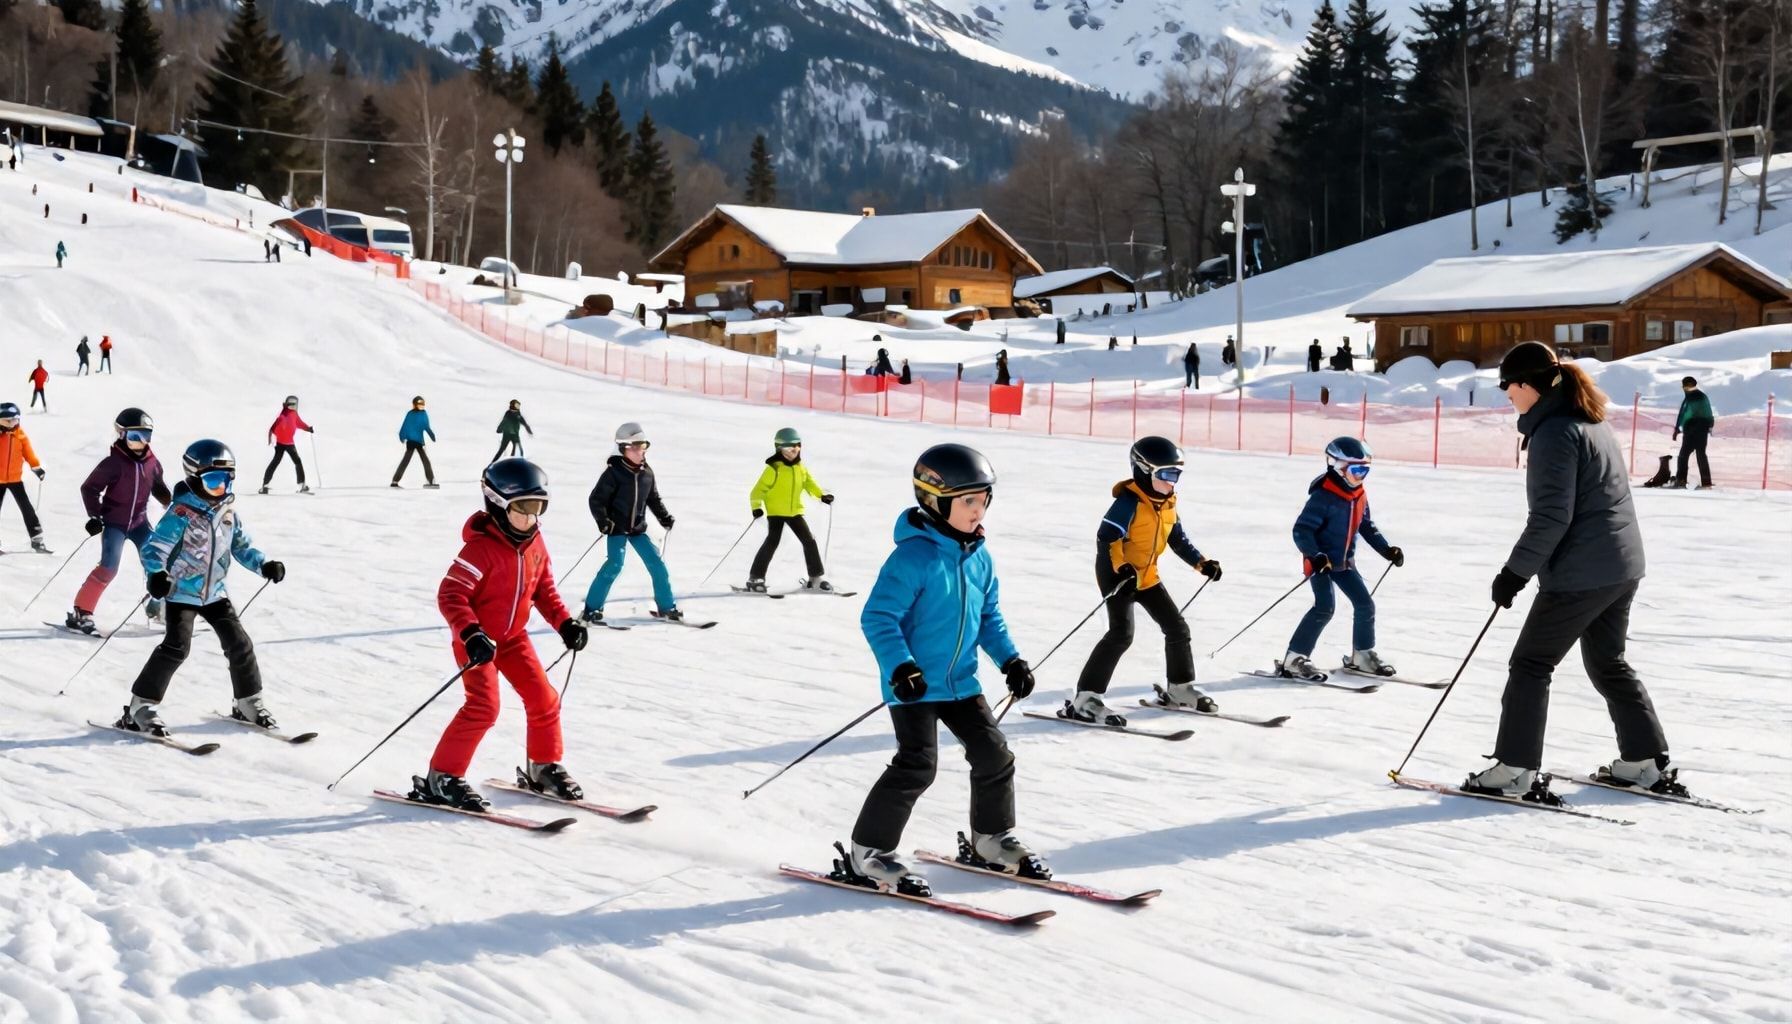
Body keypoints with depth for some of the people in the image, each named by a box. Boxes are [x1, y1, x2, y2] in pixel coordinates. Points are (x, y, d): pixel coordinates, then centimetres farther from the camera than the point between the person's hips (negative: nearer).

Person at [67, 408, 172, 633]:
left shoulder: (152, 462, 0)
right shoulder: (113, 463, -15)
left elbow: (158, 487, 18)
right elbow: (89, 488, -9)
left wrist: (172, 503, 3)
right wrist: (94, 516, -15)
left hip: (139, 522, 5)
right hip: (114, 523, -5)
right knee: (109, 567, -16)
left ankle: (159, 606, 20)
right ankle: (81, 612, -9)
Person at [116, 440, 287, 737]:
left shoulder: (228, 511, 3)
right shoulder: (182, 512, -17)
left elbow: (241, 545, 14)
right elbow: (155, 548, -21)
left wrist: (265, 565, -1)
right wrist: (156, 574, -39)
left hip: (215, 592, 6)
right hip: (182, 592, -6)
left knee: (239, 643, 4)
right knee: (176, 646, -19)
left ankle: (248, 704, 21)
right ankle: (139, 708, -12)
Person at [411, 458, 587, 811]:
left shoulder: (534, 543, -1)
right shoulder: (482, 546, -24)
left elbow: (544, 589, 12)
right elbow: (449, 595, -29)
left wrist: (565, 623, -1)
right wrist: (471, 635, -41)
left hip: (513, 636, 7)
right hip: (476, 640, -7)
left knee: (543, 699, 3)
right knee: (484, 706, -18)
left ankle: (544, 767, 23)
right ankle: (441, 778, -7)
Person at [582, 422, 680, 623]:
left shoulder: (647, 473, 3)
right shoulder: (614, 472, -13)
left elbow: (654, 499, 16)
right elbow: (596, 499, -11)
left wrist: (664, 517, 4)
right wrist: (603, 521, -21)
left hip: (638, 528, 6)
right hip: (617, 528, -6)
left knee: (656, 563, 3)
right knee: (614, 565, -17)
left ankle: (667, 607, 16)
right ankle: (592, 608, -8)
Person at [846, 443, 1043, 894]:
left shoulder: (979, 558, 6)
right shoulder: (913, 556, -19)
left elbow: (989, 616, 18)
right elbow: (878, 617, -21)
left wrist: (1010, 659, 8)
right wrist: (899, 667, -30)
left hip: (961, 682, 8)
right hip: (914, 684, -8)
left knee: (994, 754, 9)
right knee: (917, 765, -13)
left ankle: (993, 841, 29)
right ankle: (868, 854, 0)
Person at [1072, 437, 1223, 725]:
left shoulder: (1167, 504, 6)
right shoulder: (1129, 502, -20)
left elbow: (1178, 539, 18)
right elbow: (1106, 537, -25)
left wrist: (1202, 563, 10)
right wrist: (1122, 568, -38)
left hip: (1146, 575, 9)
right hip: (1117, 575, -9)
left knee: (1178, 628, 12)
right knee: (1121, 634, -21)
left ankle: (1179, 688, 32)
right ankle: (1084, 700, -21)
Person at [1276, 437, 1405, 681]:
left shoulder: (1360, 497, 4)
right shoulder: (1323, 497, -21)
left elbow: (1368, 528, 18)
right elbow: (1301, 530, -24)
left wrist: (1387, 550, 10)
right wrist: (1315, 556, -37)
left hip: (1344, 562, 8)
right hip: (1320, 562, -8)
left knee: (1365, 604, 8)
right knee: (1324, 608, -19)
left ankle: (1362, 656, 26)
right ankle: (1294, 660, -16)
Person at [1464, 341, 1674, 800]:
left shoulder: (1554, 432, -16)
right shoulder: (1592, 422, 14)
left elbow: (1552, 516, -21)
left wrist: (1515, 571, -14)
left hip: (1580, 573, -9)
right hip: (1623, 567, 10)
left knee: (1531, 664, 0)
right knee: (1608, 663, 21)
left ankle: (1514, 770, 0)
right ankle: (1648, 763, 23)